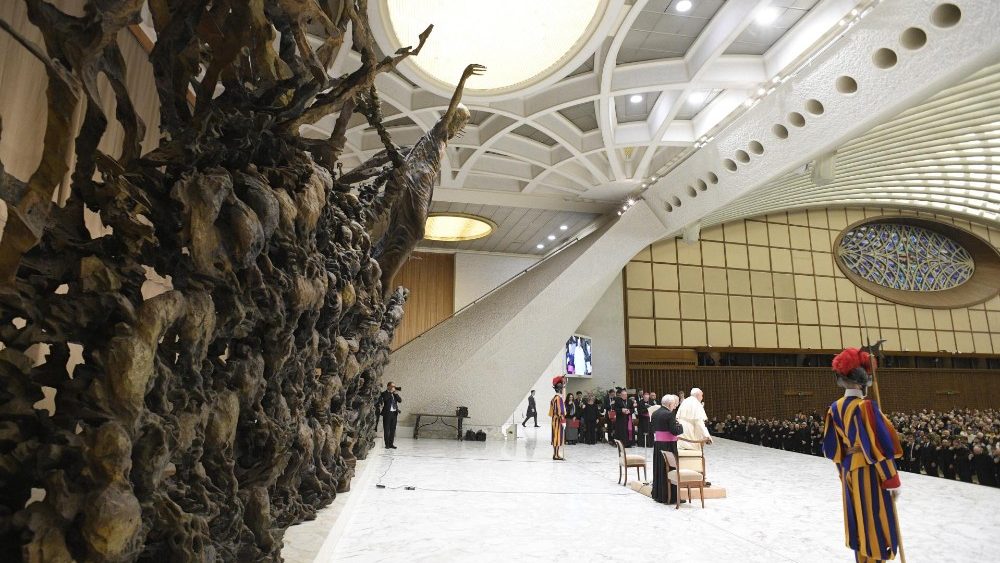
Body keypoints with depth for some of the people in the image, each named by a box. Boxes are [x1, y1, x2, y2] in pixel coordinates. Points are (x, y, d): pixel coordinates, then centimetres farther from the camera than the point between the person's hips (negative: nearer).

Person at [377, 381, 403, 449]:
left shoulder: (395, 394, 15)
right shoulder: (384, 393, -2)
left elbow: (400, 400, 3)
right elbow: (385, 398, -23)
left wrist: (395, 393, -6)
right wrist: (390, 392, -16)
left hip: (394, 413, 5)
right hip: (387, 413, -5)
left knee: (393, 429, 8)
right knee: (386, 429, -1)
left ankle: (391, 444, 14)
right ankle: (387, 444, 6)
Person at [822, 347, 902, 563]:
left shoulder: (835, 408, 1)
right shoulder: (865, 406, -19)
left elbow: (831, 447, 7)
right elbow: (879, 446, -19)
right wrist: (892, 480, -10)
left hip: (848, 471, 6)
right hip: (870, 472, -6)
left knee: (858, 520, 17)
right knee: (874, 523, 5)